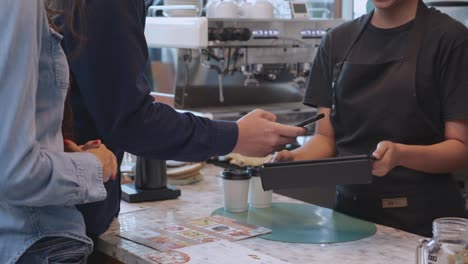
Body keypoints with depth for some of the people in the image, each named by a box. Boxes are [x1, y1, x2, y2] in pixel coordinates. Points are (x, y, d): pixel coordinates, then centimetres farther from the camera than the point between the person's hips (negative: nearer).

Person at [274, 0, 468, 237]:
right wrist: (295, 158, -14)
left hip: (422, 218, -3)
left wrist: (400, 155, -25)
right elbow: (326, 137, 7)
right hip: (349, 209, 4)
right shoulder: (337, 40, 9)